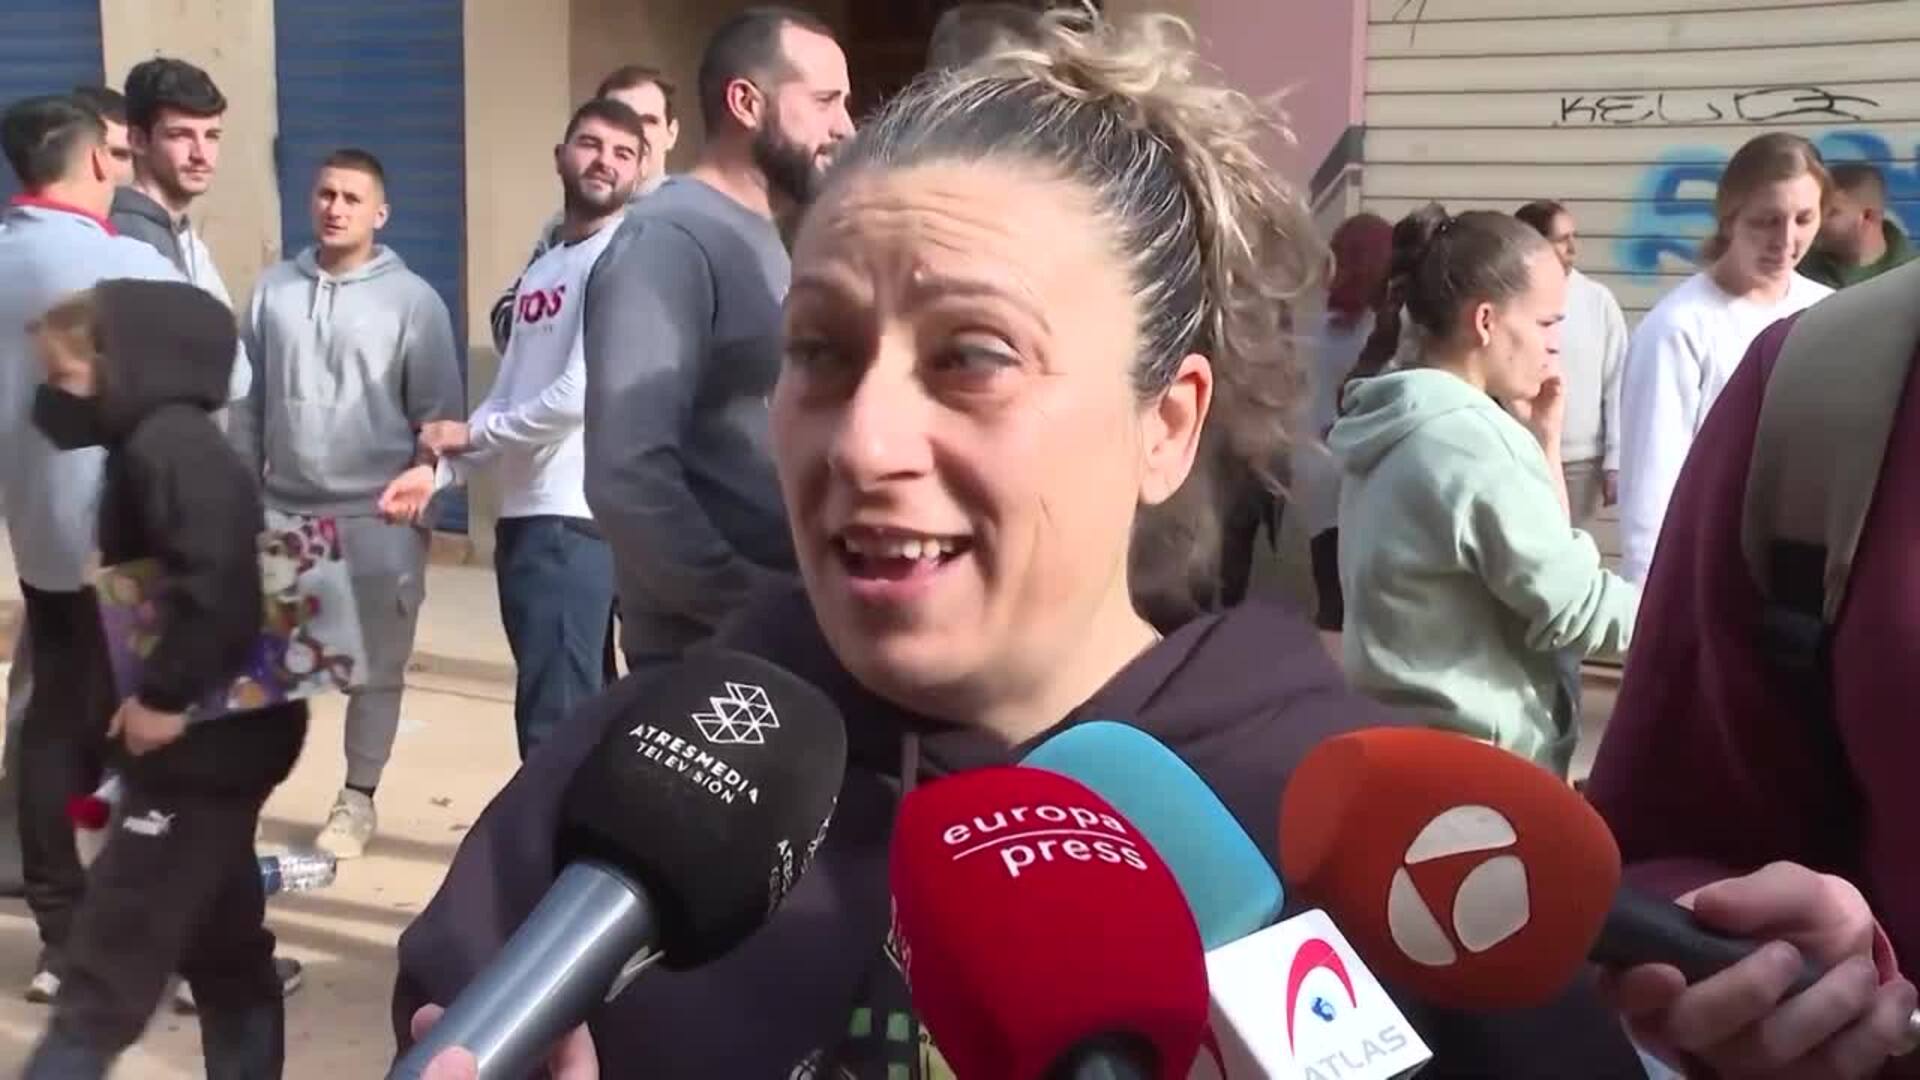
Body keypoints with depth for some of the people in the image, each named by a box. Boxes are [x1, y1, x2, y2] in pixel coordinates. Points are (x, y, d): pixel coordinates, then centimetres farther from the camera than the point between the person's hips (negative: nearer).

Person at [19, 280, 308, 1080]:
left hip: (205, 737, -10)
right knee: (222, 943, 17)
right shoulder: (150, 445, 14)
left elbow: (219, 580, -28)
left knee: (112, 950, -4)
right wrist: (143, 696, 11)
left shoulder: (171, 444, -17)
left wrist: (164, 696, -22)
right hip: (208, 734, 10)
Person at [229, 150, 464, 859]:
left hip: (379, 520, -3)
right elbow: (248, 404, 9)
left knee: (375, 665, 7)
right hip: (284, 515, 3)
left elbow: (439, 416, -4)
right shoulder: (273, 291, 5)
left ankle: (358, 798, 21)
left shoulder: (412, 300, -5)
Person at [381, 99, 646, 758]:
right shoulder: (540, 272, 17)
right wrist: (439, 469, -1)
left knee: (553, 718, -6)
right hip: (525, 512, 9)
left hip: (577, 517, -9)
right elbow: (507, 397, 15)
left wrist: (469, 433, -4)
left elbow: (578, 397, -18)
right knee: (573, 708, 16)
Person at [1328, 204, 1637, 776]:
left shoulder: (1396, 421, 8)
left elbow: (1539, 558, 14)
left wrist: (1542, 445, 4)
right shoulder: (1472, 439, -21)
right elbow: (1575, 611, -18)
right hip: (1480, 762, -10)